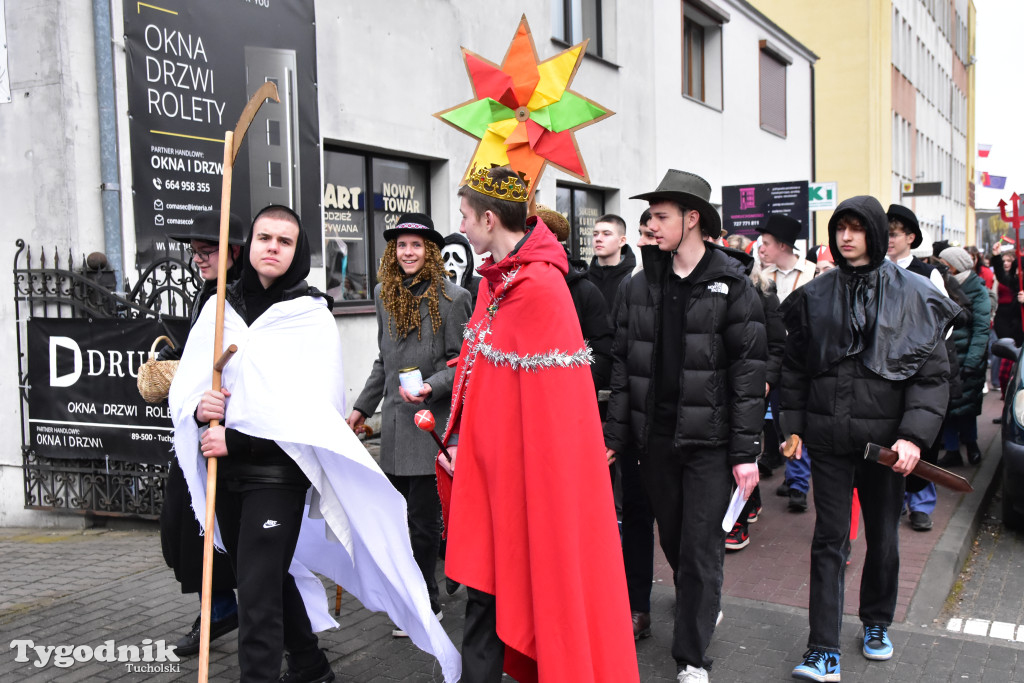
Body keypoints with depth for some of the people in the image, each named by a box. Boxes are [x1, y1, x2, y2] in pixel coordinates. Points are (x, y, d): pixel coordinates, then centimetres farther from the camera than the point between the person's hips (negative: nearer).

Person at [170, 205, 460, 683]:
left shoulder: (312, 316, -5)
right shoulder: (220, 309, 7)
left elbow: (313, 409, -13)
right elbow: (184, 385, 7)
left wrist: (239, 440, -19)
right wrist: (198, 408, -16)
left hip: (279, 470, -5)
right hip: (224, 470, 5)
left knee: (258, 591, -9)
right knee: (268, 576, 19)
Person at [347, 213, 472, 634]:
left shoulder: (452, 298, -6)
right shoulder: (384, 294, 13)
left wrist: (431, 387, -22)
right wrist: (363, 407, 22)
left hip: (431, 422, -6)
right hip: (395, 422, 6)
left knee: (423, 517, -1)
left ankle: (424, 606, 14)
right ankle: (422, 600, 27)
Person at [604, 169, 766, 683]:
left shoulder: (731, 285, -5)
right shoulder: (641, 287, 7)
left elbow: (749, 371, -7)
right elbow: (622, 366, 8)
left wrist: (745, 452, -11)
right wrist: (614, 437, 5)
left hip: (709, 440, -4)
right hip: (655, 437, 4)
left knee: (701, 548, 0)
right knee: (673, 540, 16)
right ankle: (703, 606, 43)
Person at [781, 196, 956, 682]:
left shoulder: (912, 295, -2)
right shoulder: (814, 296, 4)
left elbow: (933, 373, -5)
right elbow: (795, 367, 10)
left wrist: (914, 435, -15)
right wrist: (793, 426, 4)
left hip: (886, 439, 0)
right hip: (828, 438, 1)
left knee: (883, 536, 15)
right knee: (829, 540, 1)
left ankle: (876, 623, 37)